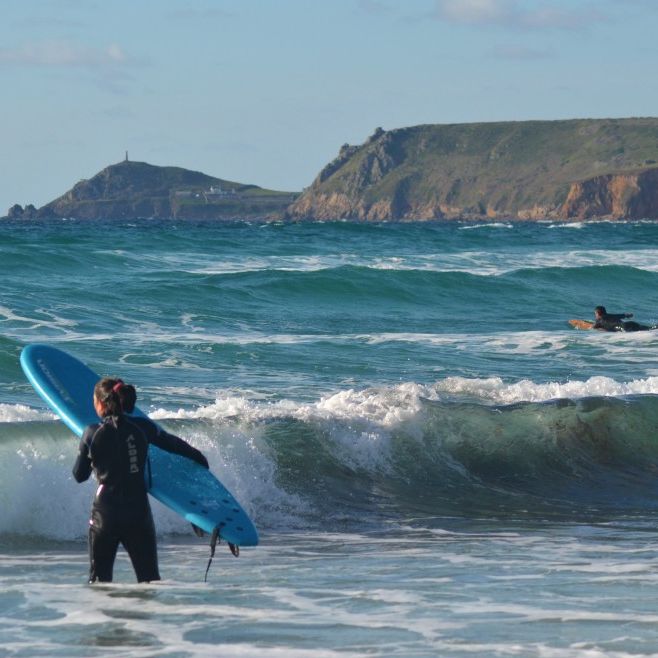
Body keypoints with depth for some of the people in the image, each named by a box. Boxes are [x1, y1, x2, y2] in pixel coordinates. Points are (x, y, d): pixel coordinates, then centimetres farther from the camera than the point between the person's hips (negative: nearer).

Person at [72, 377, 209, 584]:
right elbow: (173, 444, 16)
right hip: (138, 512, 1)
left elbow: (79, 476, 2)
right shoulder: (142, 427, -2)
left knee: (99, 579, 9)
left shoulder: (92, 434, -7)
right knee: (149, 578, 7)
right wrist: (199, 457, 34)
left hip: (105, 513, -1)